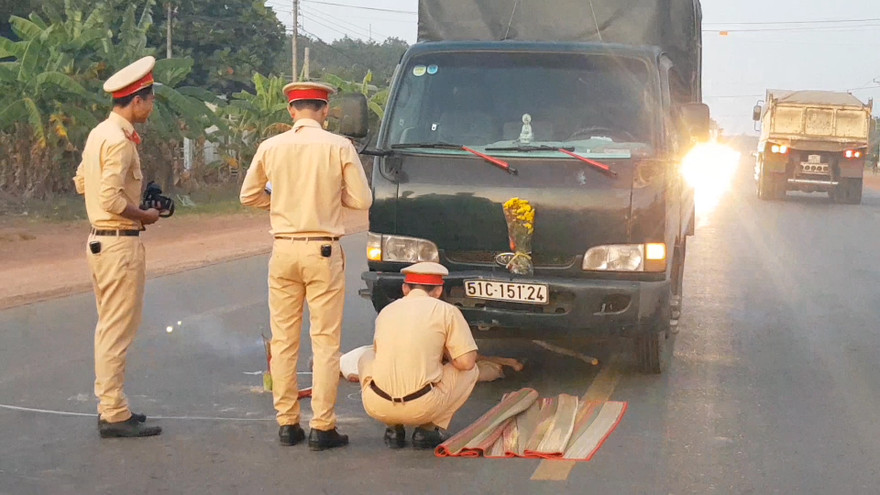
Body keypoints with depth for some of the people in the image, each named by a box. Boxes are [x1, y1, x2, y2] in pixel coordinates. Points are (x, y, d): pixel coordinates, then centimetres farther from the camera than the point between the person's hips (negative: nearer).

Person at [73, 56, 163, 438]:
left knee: (108, 327, 16)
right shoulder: (120, 140, -18)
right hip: (120, 243, -10)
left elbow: (81, 182, 20)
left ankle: (109, 407, 23)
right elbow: (112, 199, -24)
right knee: (117, 331, -5)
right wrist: (144, 216, -9)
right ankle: (114, 415, 0)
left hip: (99, 240, 10)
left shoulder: (99, 133, 12)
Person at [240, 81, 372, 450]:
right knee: (325, 341, 1)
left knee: (283, 339, 10)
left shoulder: (271, 147, 2)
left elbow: (248, 195, 12)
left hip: (283, 250, 3)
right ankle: (322, 427, 0)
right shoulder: (339, 147, -5)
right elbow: (362, 200, -2)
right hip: (324, 253, -2)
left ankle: (287, 423, 14)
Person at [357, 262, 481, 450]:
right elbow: (466, 362, -4)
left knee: (367, 358, 34)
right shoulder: (447, 311, 2)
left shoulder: (386, 311, 16)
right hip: (422, 408, -3)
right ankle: (428, 430, 8)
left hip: (376, 407, 4)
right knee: (470, 371, 20)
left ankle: (393, 428, 19)